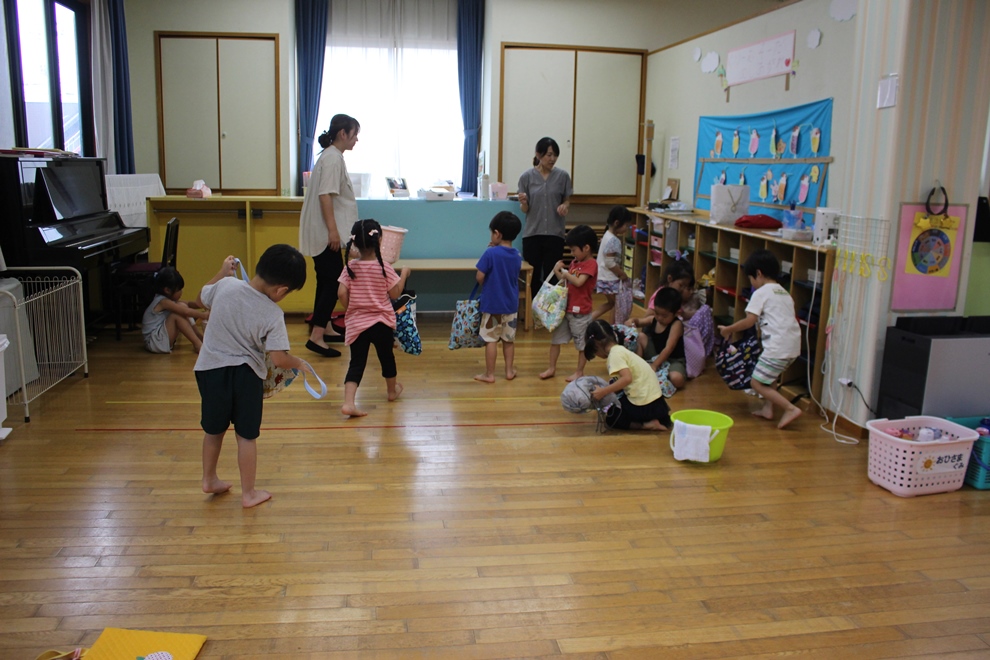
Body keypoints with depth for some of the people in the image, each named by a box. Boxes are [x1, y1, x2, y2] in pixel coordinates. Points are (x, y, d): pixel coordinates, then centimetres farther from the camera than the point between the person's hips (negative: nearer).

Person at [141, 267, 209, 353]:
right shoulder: (163, 301, -20)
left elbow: (188, 304, 11)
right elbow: (186, 312, -27)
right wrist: (203, 315, -21)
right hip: (154, 342, -10)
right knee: (177, 315, -24)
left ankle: (200, 338, -1)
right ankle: (197, 344, -23)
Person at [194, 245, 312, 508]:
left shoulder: (225, 285, -11)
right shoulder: (273, 314, -20)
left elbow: (201, 299, 11)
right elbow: (279, 359, -20)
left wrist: (223, 272, 21)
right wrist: (300, 363, -1)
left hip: (210, 368, 4)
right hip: (245, 375, -4)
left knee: (214, 429, 23)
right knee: (246, 436, 11)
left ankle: (209, 479, 41)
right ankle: (248, 493, 22)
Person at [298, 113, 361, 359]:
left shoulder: (333, 156, 16)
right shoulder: (332, 158, -14)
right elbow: (325, 195, -22)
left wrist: (334, 230, 25)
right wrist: (333, 230, -25)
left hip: (324, 233, 10)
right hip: (324, 232, -10)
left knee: (327, 281, 16)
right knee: (333, 281, -10)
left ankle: (326, 328, 27)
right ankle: (316, 336, -12)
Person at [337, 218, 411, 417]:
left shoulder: (350, 267, -4)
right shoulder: (384, 267, -11)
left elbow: (342, 293, -7)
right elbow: (395, 293, -5)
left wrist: (351, 310, 10)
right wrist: (404, 275, 9)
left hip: (356, 323, 2)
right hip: (381, 321, -2)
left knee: (356, 362, 2)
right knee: (386, 356, 20)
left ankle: (348, 402, -15)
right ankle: (392, 390, 42)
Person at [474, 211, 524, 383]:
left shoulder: (491, 254, -17)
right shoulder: (517, 255, 0)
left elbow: (480, 277, -17)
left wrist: (484, 285, 6)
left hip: (492, 303, -5)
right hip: (511, 304, 5)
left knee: (491, 339, 3)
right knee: (509, 339, 16)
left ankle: (489, 374, 9)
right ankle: (509, 370, 24)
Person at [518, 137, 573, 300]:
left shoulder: (563, 176, 0)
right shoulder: (527, 176, -1)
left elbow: (567, 200, 11)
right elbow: (525, 209, 1)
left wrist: (565, 206, -12)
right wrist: (523, 203, -21)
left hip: (555, 234, 0)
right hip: (532, 234, 0)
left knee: (551, 278, 2)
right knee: (533, 278, 4)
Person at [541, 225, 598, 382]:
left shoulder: (591, 264, -14)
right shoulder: (574, 262, 10)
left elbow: (579, 282, -25)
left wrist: (565, 272, -15)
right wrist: (558, 272, -3)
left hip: (580, 311, -8)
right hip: (565, 308, 8)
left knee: (582, 343, 7)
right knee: (555, 339, 12)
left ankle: (580, 372, 19)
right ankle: (552, 368, 22)